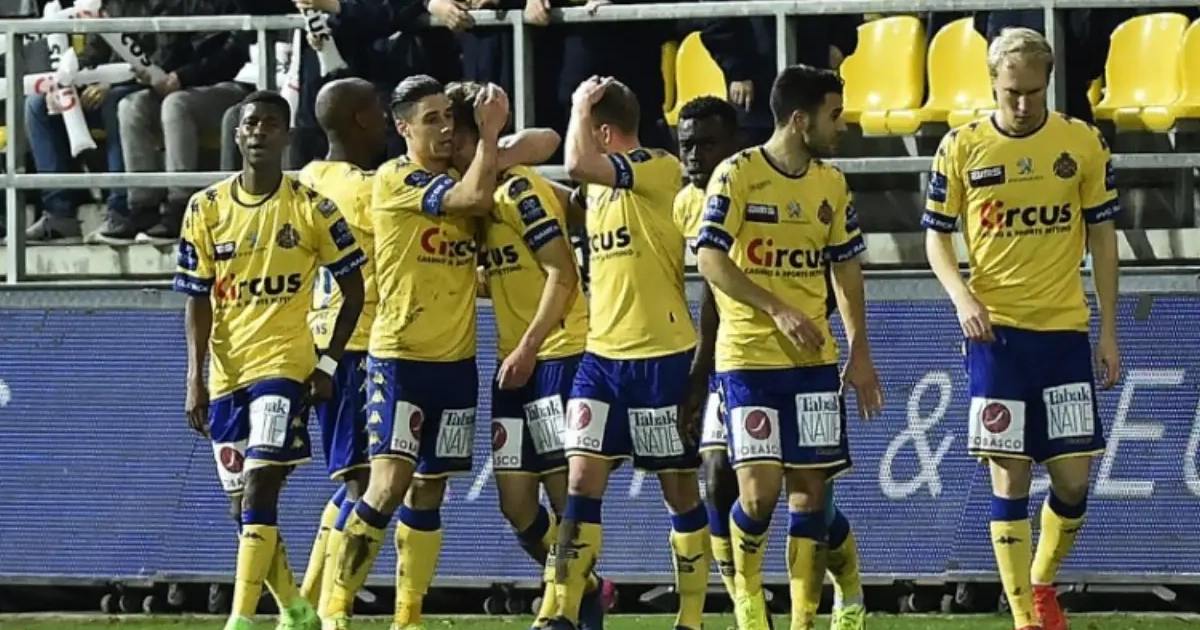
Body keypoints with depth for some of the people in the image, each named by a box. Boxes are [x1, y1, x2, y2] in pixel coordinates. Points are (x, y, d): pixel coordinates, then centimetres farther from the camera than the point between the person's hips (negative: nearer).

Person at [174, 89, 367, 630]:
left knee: (259, 489, -16)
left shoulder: (311, 209, -2)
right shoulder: (206, 209, 4)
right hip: (226, 371, 4)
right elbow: (197, 300, 5)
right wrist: (195, 378, -4)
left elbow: (353, 289, 4)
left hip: (283, 363, -4)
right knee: (243, 501, 7)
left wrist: (329, 363, -4)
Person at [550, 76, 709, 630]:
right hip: (601, 354, 7)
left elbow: (578, 165, -25)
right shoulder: (599, 185, 14)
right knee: (582, 481, -2)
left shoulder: (659, 168, -12)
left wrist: (580, 107, -12)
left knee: (678, 488, 2)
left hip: (659, 355, -7)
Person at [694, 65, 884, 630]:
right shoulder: (737, 175, -9)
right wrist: (777, 310, -21)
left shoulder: (831, 183, 8)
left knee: (810, 491, 3)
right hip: (748, 356, -5)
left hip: (814, 360, 5)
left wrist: (860, 353, 11)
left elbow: (845, 267, 15)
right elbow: (710, 260, -14)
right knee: (760, 490, -13)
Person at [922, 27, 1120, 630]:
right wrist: (962, 296, -13)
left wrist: (1109, 332, 5)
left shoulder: (1082, 143, 2)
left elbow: (1102, 236, 8)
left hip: (1065, 330, 1)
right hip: (996, 331, -1)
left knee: (1073, 479, 0)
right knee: (1010, 475, -3)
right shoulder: (962, 148, 0)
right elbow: (936, 236, 6)